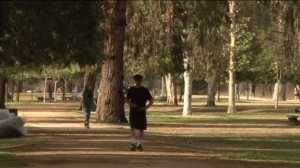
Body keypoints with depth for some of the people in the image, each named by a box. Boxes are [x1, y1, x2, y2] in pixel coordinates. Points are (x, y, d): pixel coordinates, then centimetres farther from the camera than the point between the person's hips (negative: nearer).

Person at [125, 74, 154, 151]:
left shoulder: (145, 90, 1)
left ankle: (139, 144, 18)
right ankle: (133, 143, -18)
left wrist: (145, 107, -11)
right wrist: (131, 104, -10)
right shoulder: (131, 90, 3)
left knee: (141, 129, 5)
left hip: (141, 112, 1)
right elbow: (126, 100, 12)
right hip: (133, 112, -1)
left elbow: (151, 101, 4)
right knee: (132, 127, -15)